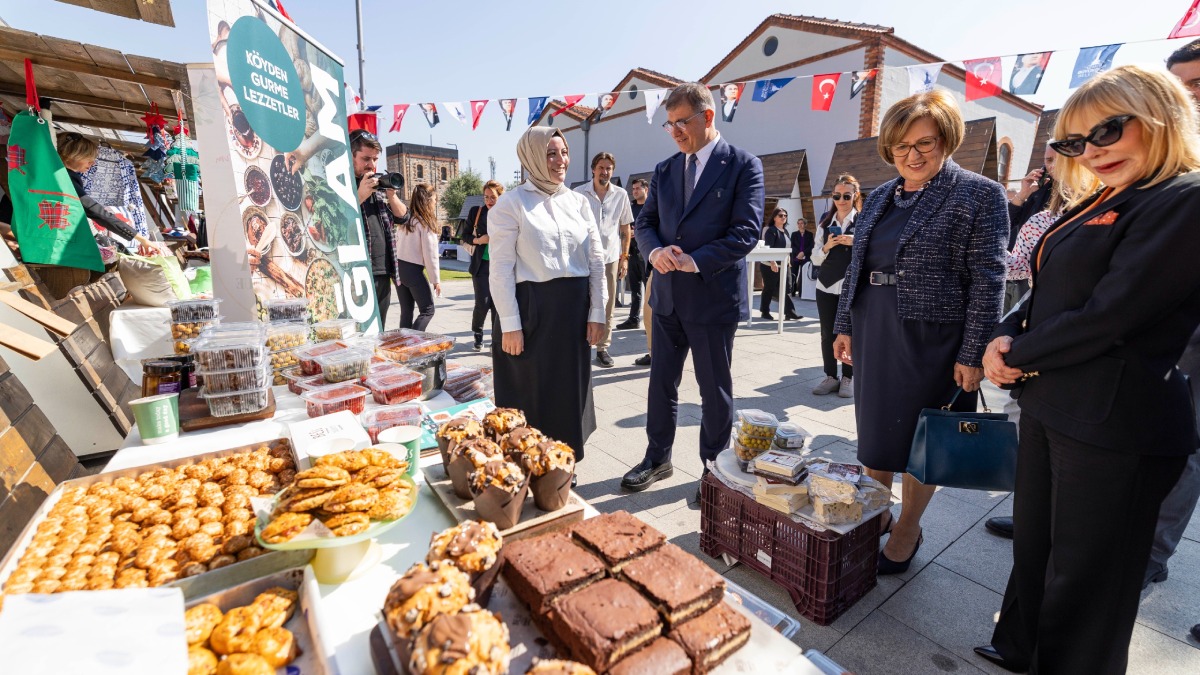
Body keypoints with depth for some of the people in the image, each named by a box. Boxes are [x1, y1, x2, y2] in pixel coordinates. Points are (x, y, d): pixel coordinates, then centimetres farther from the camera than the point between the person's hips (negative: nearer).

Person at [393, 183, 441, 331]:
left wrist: (399, 269, 9)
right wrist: (436, 279, -6)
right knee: (427, 310, 3)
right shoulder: (426, 223, -10)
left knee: (406, 311, 11)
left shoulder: (404, 220, 8)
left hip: (398, 267, 7)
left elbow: (397, 245, 6)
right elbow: (430, 254, -12)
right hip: (414, 270, -7)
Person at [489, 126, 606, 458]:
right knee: (532, 393, 6)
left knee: (570, 389, 13)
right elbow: (501, 268, -8)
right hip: (531, 309, -4)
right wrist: (510, 324, -12)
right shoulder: (510, 203, -4)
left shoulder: (578, 201, 10)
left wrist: (596, 313, 4)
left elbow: (596, 259, 9)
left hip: (574, 308, 5)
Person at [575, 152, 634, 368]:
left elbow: (625, 228, 8)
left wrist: (624, 257, 4)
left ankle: (603, 348, 18)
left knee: (607, 306, 7)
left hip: (610, 257, 2)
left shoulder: (621, 195, 3)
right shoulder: (579, 193, -1)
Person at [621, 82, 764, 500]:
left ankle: (714, 469, 27)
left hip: (714, 296, -5)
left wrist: (695, 261, -22)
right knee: (661, 381, 13)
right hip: (667, 294, 5)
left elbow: (746, 230, -12)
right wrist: (655, 250, -10)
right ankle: (657, 458, 31)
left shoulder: (743, 165, -5)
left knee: (715, 388, 8)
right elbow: (645, 222, 12)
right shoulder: (664, 170, 12)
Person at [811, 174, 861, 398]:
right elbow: (815, 259, 9)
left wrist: (855, 243, -17)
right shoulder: (825, 223, 11)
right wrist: (826, 247, -9)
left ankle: (848, 378, 16)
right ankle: (830, 376, 17)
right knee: (827, 333, 5)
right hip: (826, 286, 3)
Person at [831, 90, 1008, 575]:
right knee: (875, 428, 14)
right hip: (873, 335, 5)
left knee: (918, 435, 7)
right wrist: (844, 326, 10)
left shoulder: (978, 194, -5)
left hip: (931, 339, -5)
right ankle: (875, 513, 33)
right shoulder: (879, 197, 11)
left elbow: (987, 280, -10)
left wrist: (973, 354, -14)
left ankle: (908, 530, 28)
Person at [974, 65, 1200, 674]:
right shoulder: (1096, 205, 14)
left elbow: (1110, 315, -20)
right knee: (1034, 546, 22)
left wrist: (1018, 357, -9)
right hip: (1048, 406, 9)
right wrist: (1004, 339, -5)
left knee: (1085, 573, 8)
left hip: (1113, 423, -8)